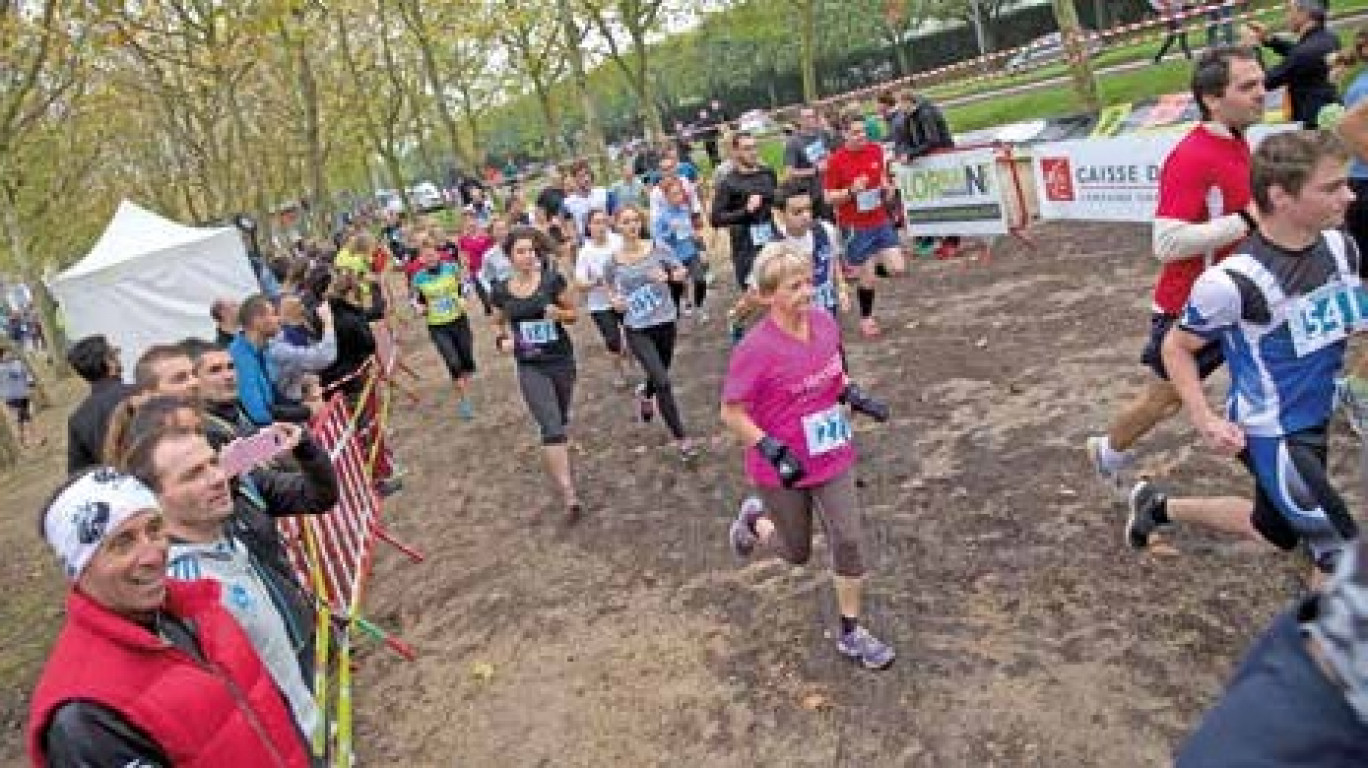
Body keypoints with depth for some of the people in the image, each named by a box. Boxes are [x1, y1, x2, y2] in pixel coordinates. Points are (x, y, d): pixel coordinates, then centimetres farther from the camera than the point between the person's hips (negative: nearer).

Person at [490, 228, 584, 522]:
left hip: (562, 360, 1)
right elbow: (500, 324, 15)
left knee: (561, 421, 19)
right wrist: (503, 340, -6)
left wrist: (558, 313, -19)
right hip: (530, 367, -1)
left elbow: (573, 313, 2)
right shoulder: (501, 291, -2)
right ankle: (570, 497, -13)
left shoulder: (553, 281, -8)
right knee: (551, 429, -13)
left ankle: (560, 466, 49)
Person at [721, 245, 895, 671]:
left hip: (832, 457, 4)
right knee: (797, 552, 14)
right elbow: (731, 413, -19)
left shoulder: (825, 322, -7)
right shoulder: (755, 349, -25)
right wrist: (773, 451, -27)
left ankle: (851, 632, 21)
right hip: (783, 468, -4)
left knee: (848, 540, 2)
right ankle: (753, 521, 46)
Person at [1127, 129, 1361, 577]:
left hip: (1317, 422, 8)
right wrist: (1204, 419, -21)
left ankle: (1159, 506, 44)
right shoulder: (1234, 282, -27)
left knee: (1275, 531, 27)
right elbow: (1177, 347, -12)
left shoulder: (1341, 247, -6)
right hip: (1270, 435, -8)